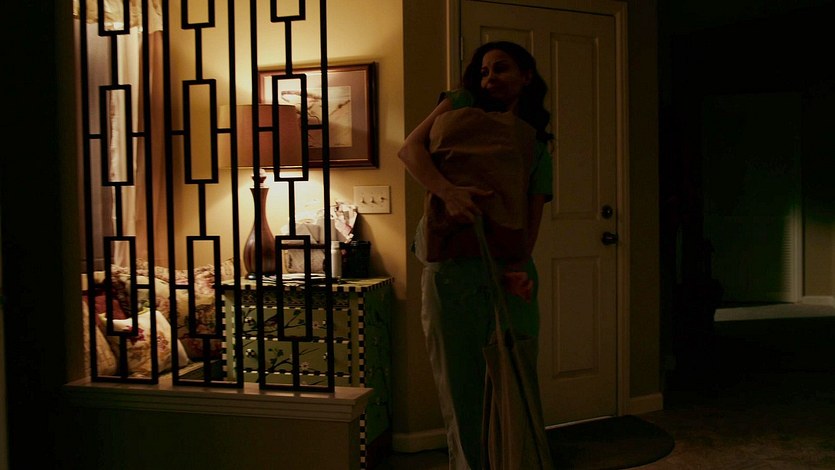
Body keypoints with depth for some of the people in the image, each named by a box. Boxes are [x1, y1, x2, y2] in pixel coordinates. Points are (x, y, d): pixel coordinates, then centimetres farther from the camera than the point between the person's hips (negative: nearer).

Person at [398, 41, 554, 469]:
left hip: (510, 269, 1)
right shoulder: (459, 104, 13)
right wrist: (448, 191, -20)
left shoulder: (538, 147, 14)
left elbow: (531, 221, 4)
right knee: (459, 382, 6)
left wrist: (518, 266, -16)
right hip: (451, 265, -1)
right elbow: (410, 148, -2)